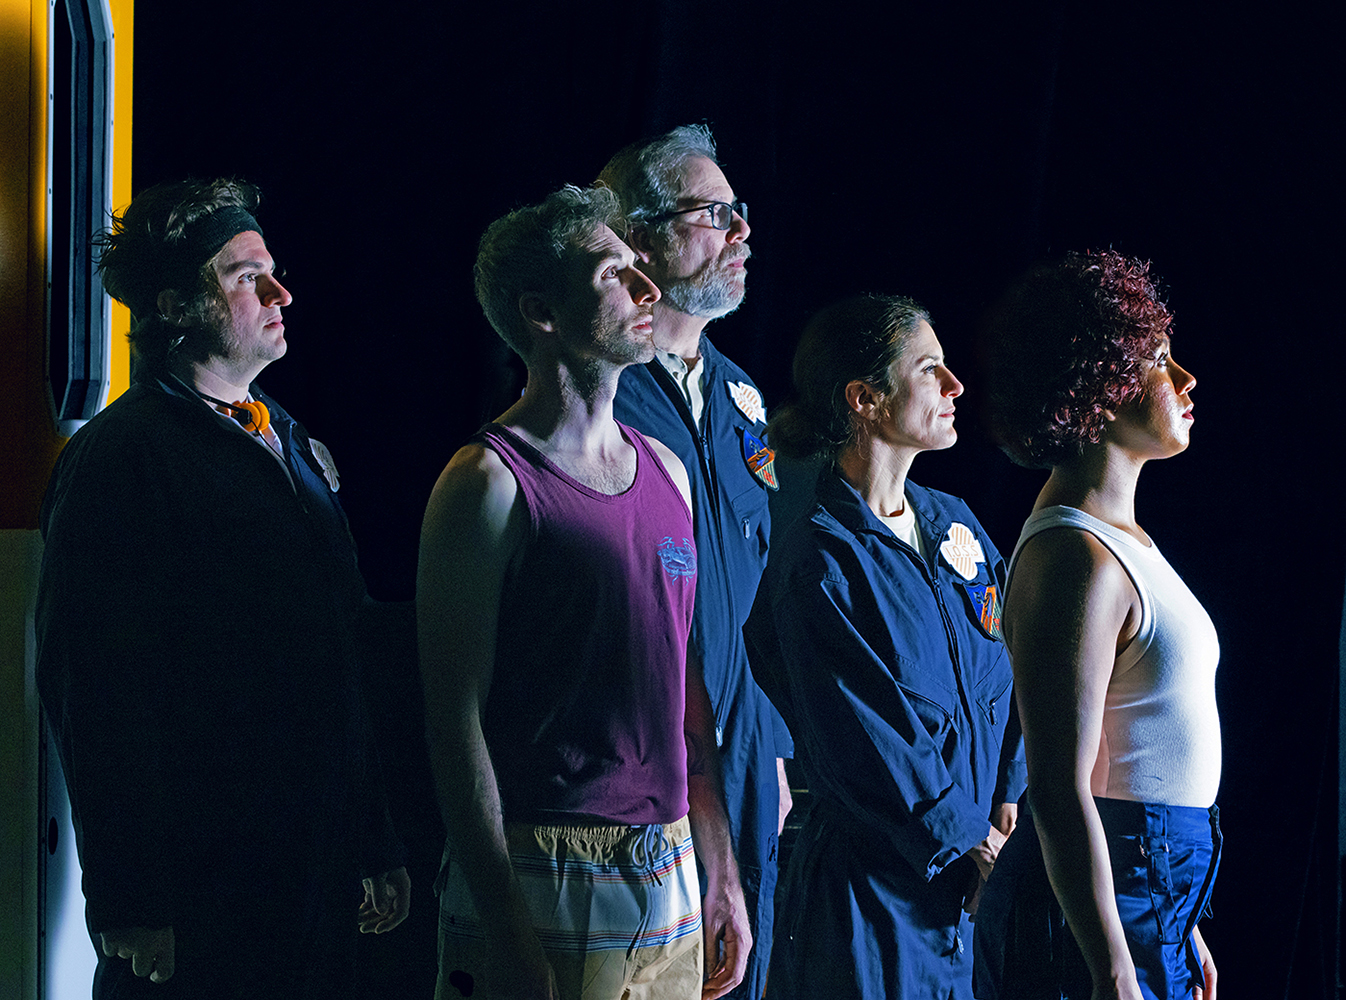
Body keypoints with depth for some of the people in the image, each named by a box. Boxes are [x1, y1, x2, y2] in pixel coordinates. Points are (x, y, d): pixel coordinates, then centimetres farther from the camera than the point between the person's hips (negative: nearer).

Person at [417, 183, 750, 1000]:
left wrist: (722, 870, 14)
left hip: (669, 876, 7)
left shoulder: (666, 471, 13)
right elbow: (456, 717, -12)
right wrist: (503, 926, -16)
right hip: (543, 881, -6)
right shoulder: (490, 483, -9)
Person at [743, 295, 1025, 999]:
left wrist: (1009, 808, -2)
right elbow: (870, 750, -16)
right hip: (874, 887, -7)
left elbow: (1004, 678, 11)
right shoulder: (817, 562, -14)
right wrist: (973, 853, -13)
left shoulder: (952, 523, 9)